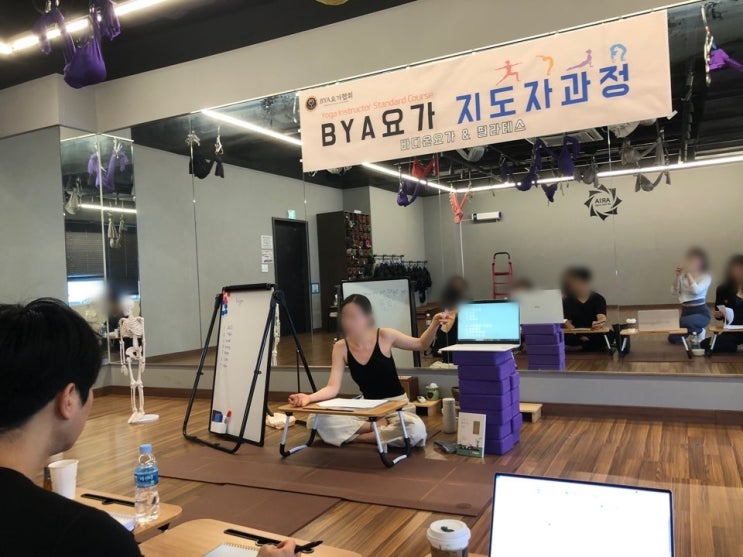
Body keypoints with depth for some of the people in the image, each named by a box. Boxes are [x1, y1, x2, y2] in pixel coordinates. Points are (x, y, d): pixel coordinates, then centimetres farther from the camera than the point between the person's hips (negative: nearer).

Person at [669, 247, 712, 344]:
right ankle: (695, 330, 24)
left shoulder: (706, 277, -6)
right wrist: (677, 275, -12)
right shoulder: (683, 276, 6)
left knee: (682, 323, -37)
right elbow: (674, 291, -2)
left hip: (701, 312, -5)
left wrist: (688, 273, -22)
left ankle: (700, 331, -1)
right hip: (686, 312, 5)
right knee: (673, 339, -7)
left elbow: (696, 290, -23)